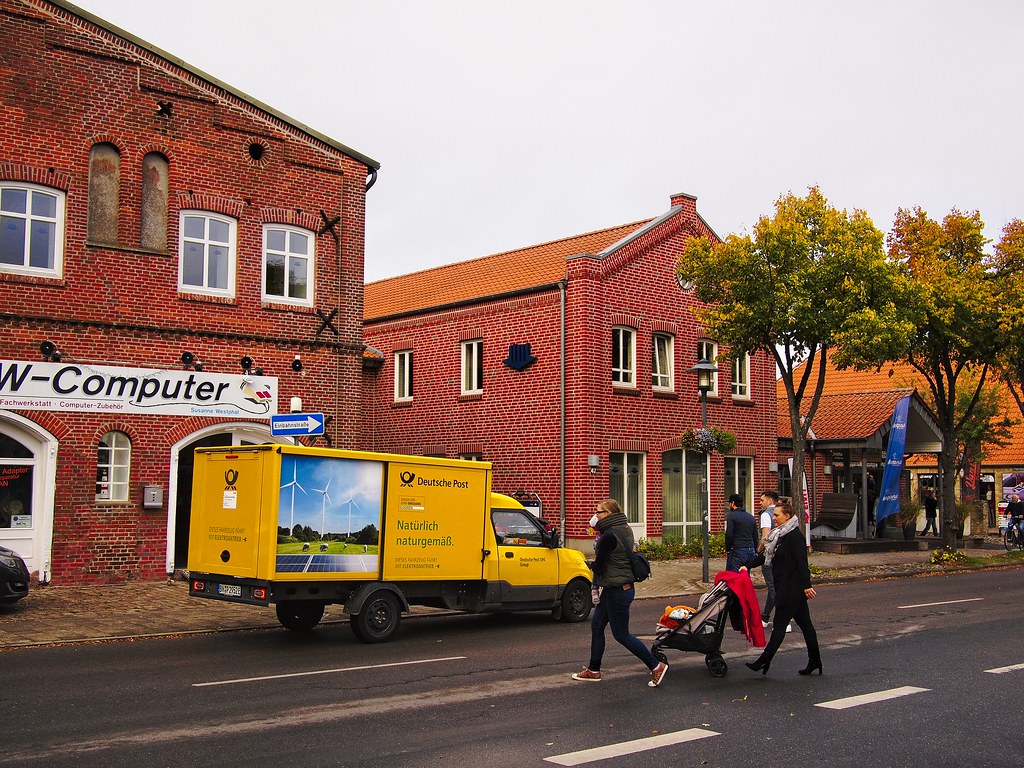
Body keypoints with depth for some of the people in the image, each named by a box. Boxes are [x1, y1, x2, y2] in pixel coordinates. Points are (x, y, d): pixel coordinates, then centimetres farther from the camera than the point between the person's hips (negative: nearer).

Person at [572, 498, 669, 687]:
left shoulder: (610, 535, -22)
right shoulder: (624, 530, 8)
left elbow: (599, 563, -15)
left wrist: (596, 585, 1)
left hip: (617, 591, -10)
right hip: (618, 588, 10)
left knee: (621, 635, 0)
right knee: (596, 625, 15)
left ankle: (656, 666, 7)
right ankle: (593, 671, 23)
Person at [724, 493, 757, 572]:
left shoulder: (731, 516, -6)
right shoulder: (751, 517, 16)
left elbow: (729, 535, -13)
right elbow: (755, 537, 18)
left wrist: (727, 549, -1)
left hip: (737, 551, -7)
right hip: (750, 552, 7)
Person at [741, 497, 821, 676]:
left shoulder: (795, 536, -16)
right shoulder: (779, 534, 13)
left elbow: (801, 562, -22)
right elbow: (765, 555, 19)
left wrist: (806, 585, -25)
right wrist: (747, 566, 13)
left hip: (792, 589, -10)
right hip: (785, 588, 10)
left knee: (779, 625, -3)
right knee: (804, 623, 12)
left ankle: (765, 661, 2)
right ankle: (815, 661, 18)